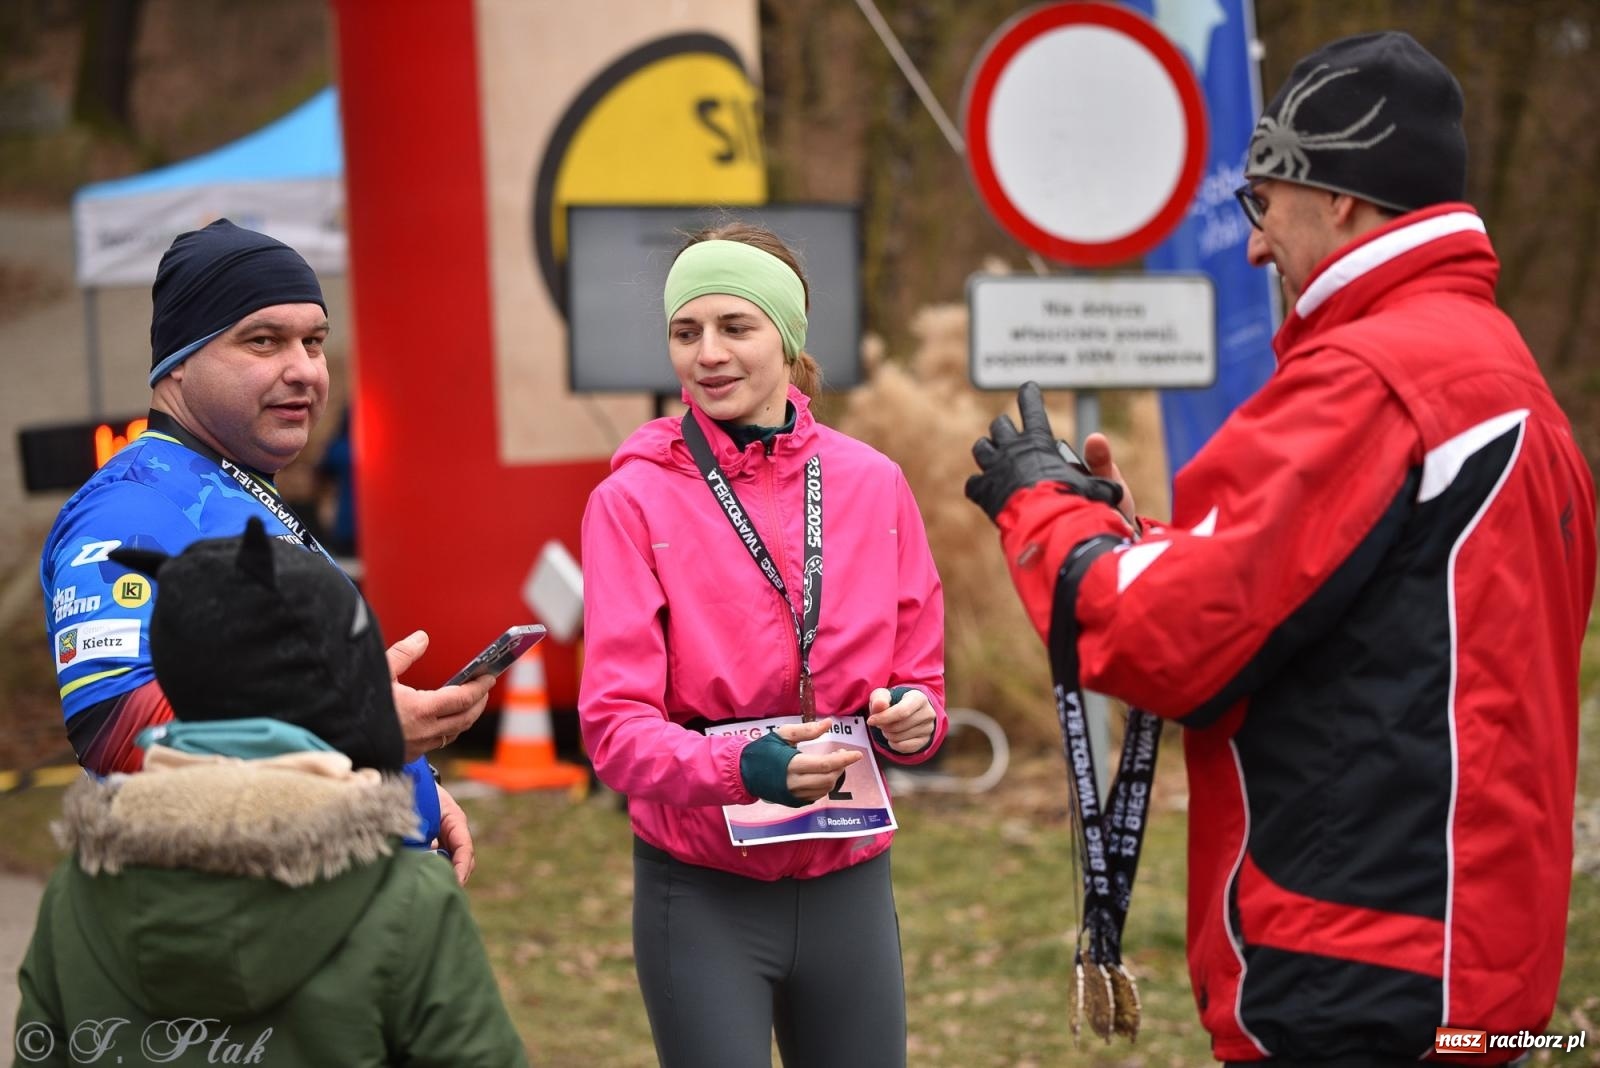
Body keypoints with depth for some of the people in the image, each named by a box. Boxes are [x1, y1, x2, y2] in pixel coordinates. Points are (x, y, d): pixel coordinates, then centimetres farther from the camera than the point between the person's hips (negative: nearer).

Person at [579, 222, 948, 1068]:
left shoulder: (872, 485, 2)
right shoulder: (634, 499, -7)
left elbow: (920, 682, 9)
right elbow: (614, 725, -13)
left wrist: (910, 717, -14)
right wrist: (738, 766, -30)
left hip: (849, 884, 3)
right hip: (702, 898, -3)